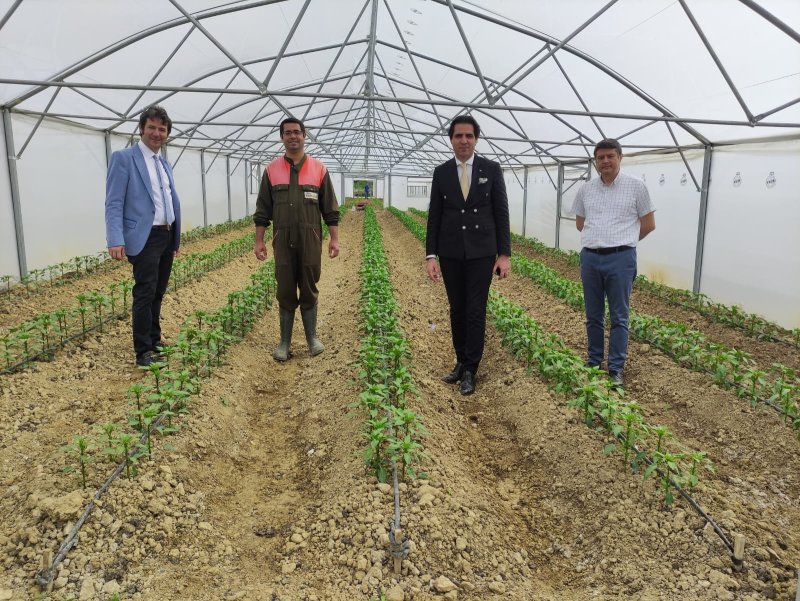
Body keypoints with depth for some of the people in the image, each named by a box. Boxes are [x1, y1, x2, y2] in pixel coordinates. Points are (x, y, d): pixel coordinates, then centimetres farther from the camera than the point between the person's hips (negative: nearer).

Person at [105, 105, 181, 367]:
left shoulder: (164, 163, 16)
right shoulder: (123, 158, -5)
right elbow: (114, 203, -11)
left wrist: (177, 237, 19)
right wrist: (116, 240, -21)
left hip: (167, 237, 7)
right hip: (144, 238, -7)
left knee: (158, 293, 14)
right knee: (145, 293, -6)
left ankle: (154, 339, 25)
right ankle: (143, 351, 2)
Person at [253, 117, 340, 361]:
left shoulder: (318, 169, 4)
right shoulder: (271, 170, 6)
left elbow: (330, 209, 3)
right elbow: (262, 210, 6)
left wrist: (334, 239, -3)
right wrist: (259, 240, 0)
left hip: (311, 241, 0)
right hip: (283, 242, 1)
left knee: (309, 291, 7)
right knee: (285, 293, 5)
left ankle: (312, 337, 20)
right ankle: (285, 341, 14)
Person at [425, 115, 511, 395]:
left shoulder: (491, 169, 0)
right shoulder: (441, 172, 4)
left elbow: (501, 213, -1)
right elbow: (434, 216, 4)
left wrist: (504, 254, -7)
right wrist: (431, 255, -3)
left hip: (481, 252, -2)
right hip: (451, 253, 2)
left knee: (476, 311, -1)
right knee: (457, 310, 11)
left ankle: (469, 371, 10)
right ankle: (462, 362, 26)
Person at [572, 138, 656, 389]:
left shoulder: (636, 186, -2)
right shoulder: (586, 189, 7)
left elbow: (648, 224, 4)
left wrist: (621, 241, 10)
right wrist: (600, 239, 13)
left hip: (620, 259, -3)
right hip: (589, 257, 4)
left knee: (619, 317, 1)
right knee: (593, 316, 12)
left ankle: (616, 370, 9)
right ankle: (594, 363, 24)